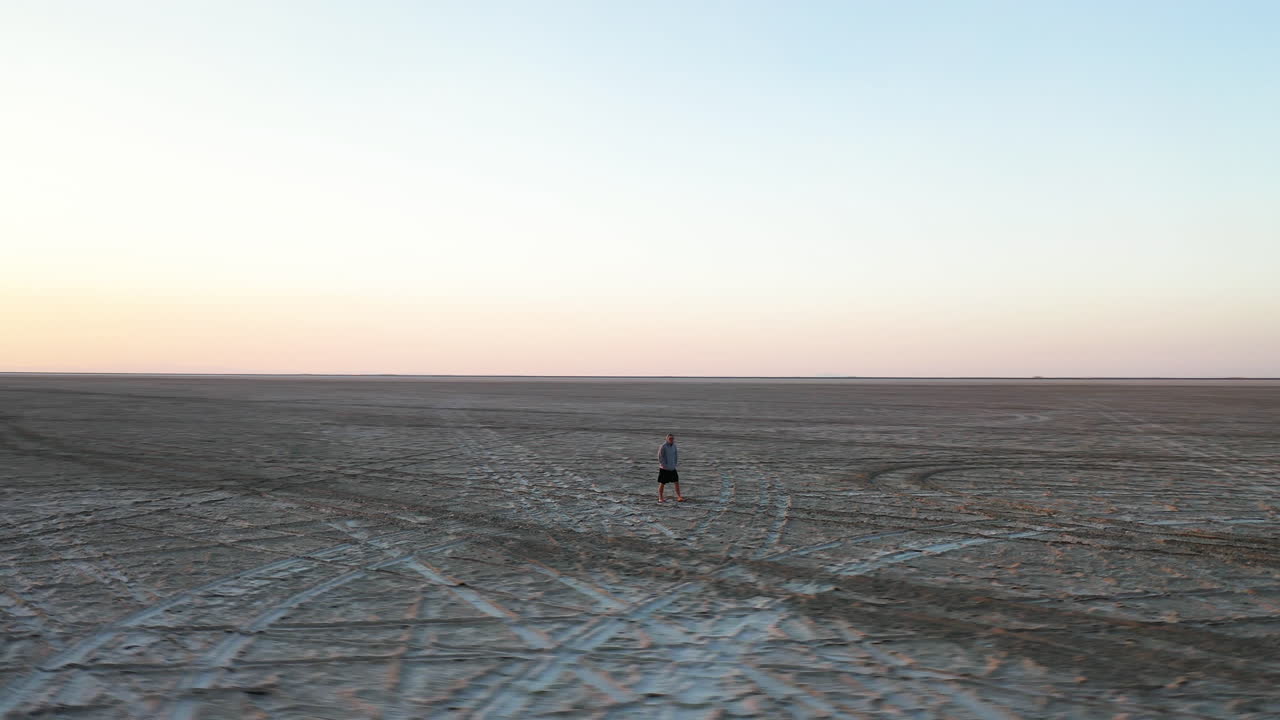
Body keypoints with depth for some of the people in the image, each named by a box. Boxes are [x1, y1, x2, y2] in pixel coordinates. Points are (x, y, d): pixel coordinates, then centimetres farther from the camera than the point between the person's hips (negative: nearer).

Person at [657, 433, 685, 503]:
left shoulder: (674, 446, 5)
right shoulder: (662, 447, -14)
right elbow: (660, 457, -13)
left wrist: (676, 463, 6)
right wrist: (664, 465, -16)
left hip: (672, 468, 6)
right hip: (664, 469, -6)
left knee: (677, 482, 1)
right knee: (662, 483, 3)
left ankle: (679, 497, 5)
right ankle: (660, 498, 13)